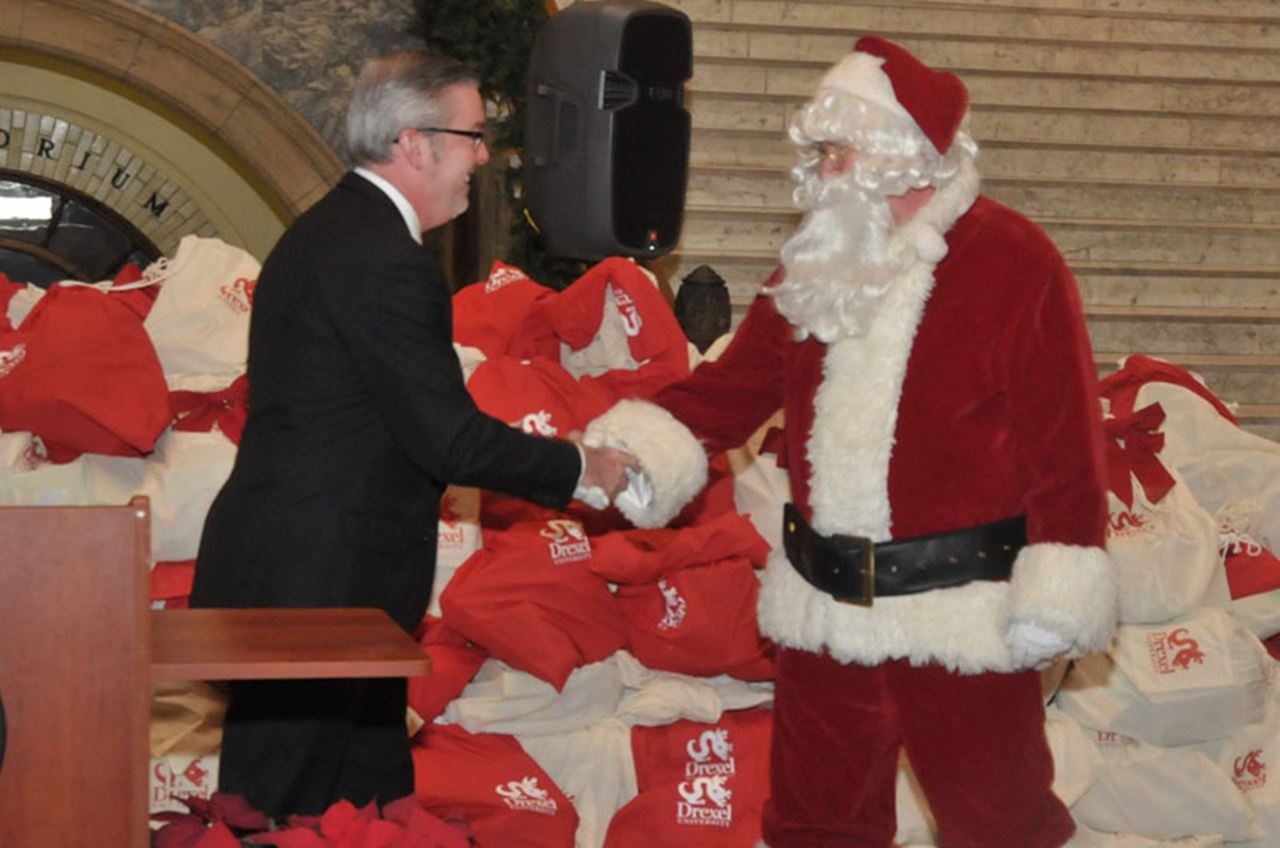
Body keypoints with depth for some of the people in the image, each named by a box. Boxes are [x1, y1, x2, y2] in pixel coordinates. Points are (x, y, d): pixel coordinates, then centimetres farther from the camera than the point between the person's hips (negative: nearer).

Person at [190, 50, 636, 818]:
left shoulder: (331, 230, 14)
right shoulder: (385, 261, -19)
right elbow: (447, 437, -19)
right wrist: (581, 467, -6)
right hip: (314, 591, -10)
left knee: (379, 802, 15)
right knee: (286, 812, -2)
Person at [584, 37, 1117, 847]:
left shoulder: (1015, 263, -10)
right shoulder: (818, 268, 9)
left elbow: (1065, 442, -13)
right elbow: (735, 387, 11)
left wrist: (1056, 596, -16)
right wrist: (636, 455, -7)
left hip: (963, 614, -6)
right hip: (823, 607, 6)